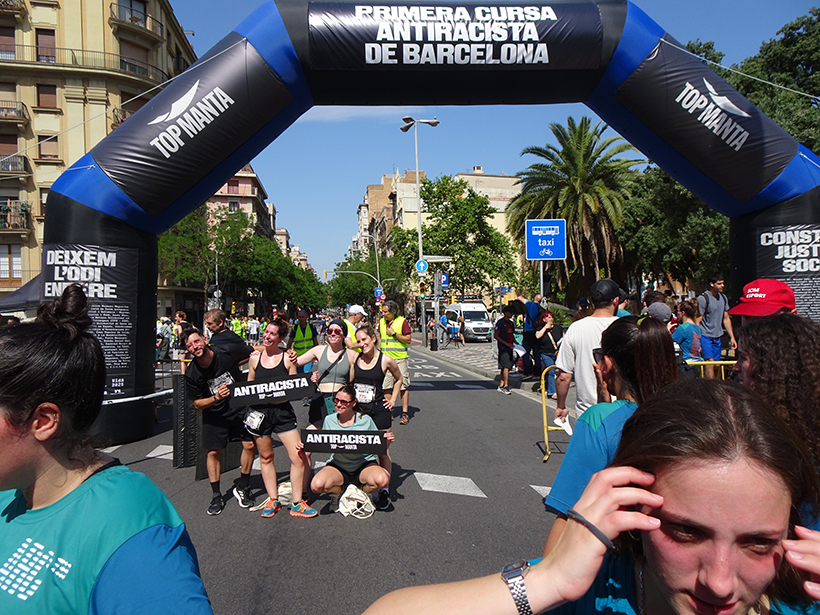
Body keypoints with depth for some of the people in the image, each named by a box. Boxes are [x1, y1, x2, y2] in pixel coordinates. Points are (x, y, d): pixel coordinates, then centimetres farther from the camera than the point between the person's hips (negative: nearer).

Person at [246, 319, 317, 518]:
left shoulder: (288, 358, -3)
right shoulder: (255, 359, 4)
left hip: (283, 411, -2)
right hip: (259, 412, 2)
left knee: (298, 457, -6)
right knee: (266, 457, 13)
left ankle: (297, 504, 9)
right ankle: (273, 500, 29)